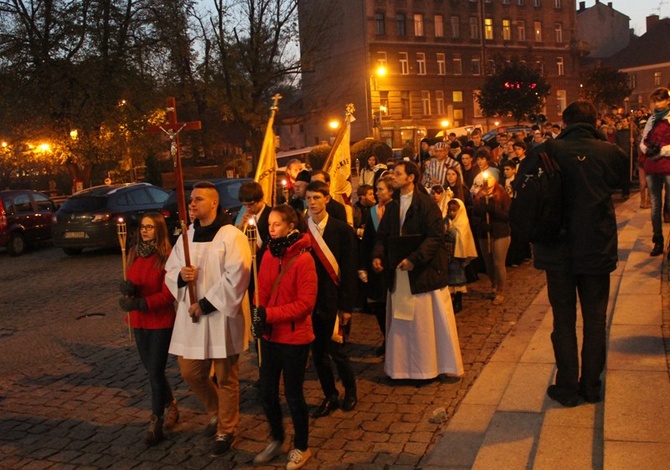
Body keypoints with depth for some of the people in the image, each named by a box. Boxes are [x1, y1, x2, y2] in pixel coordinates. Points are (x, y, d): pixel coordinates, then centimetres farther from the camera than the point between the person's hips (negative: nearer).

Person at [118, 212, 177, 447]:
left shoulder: (167, 256, -15)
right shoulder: (134, 253, 5)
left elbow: (168, 294, -17)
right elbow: (129, 283, 9)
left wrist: (140, 303, -25)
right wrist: (127, 289, -14)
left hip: (161, 322, -6)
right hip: (138, 322, 6)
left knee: (155, 372, -2)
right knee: (152, 370, 18)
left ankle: (156, 425, 10)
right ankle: (171, 406, 40)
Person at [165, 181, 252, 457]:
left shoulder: (231, 235, -12)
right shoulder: (187, 236, 10)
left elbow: (235, 278, -18)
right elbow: (170, 272, 13)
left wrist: (206, 304, -19)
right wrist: (181, 276, -11)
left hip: (222, 318, -6)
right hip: (191, 317, 7)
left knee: (226, 378, 5)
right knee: (190, 372, 13)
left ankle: (226, 431, 24)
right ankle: (217, 413, 39)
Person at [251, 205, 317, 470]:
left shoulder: (303, 259, -15)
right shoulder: (268, 255, 3)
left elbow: (306, 303, -18)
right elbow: (261, 291, 9)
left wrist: (269, 314, -22)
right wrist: (258, 314, -10)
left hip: (295, 338, -5)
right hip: (270, 336, 6)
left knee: (293, 395, 7)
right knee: (267, 393, 13)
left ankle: (301, 447, 28)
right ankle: (276, 440, 37)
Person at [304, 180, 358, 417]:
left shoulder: (342, 229, -5)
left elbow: (349, 270, -4)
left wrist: (346, 306, -8)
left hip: (334, 301, -2)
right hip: (310, 301, 3)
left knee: (337, 351, 1)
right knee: (318, 352, 10)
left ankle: (350, 391, 27)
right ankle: (330, 397, 27)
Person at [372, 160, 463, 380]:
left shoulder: (426, 204, -10)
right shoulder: (392, 206, 11)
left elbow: (436, 236, -16)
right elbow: (382, 236, 13)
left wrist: (414, 259, -23)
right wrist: (378, 255, -6)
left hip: (425, 271, -6)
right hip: (399, 273, 6)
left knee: (429, 320, 4)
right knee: (401, 320, 10)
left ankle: (433, 365, 18)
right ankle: (404, 366, 20)